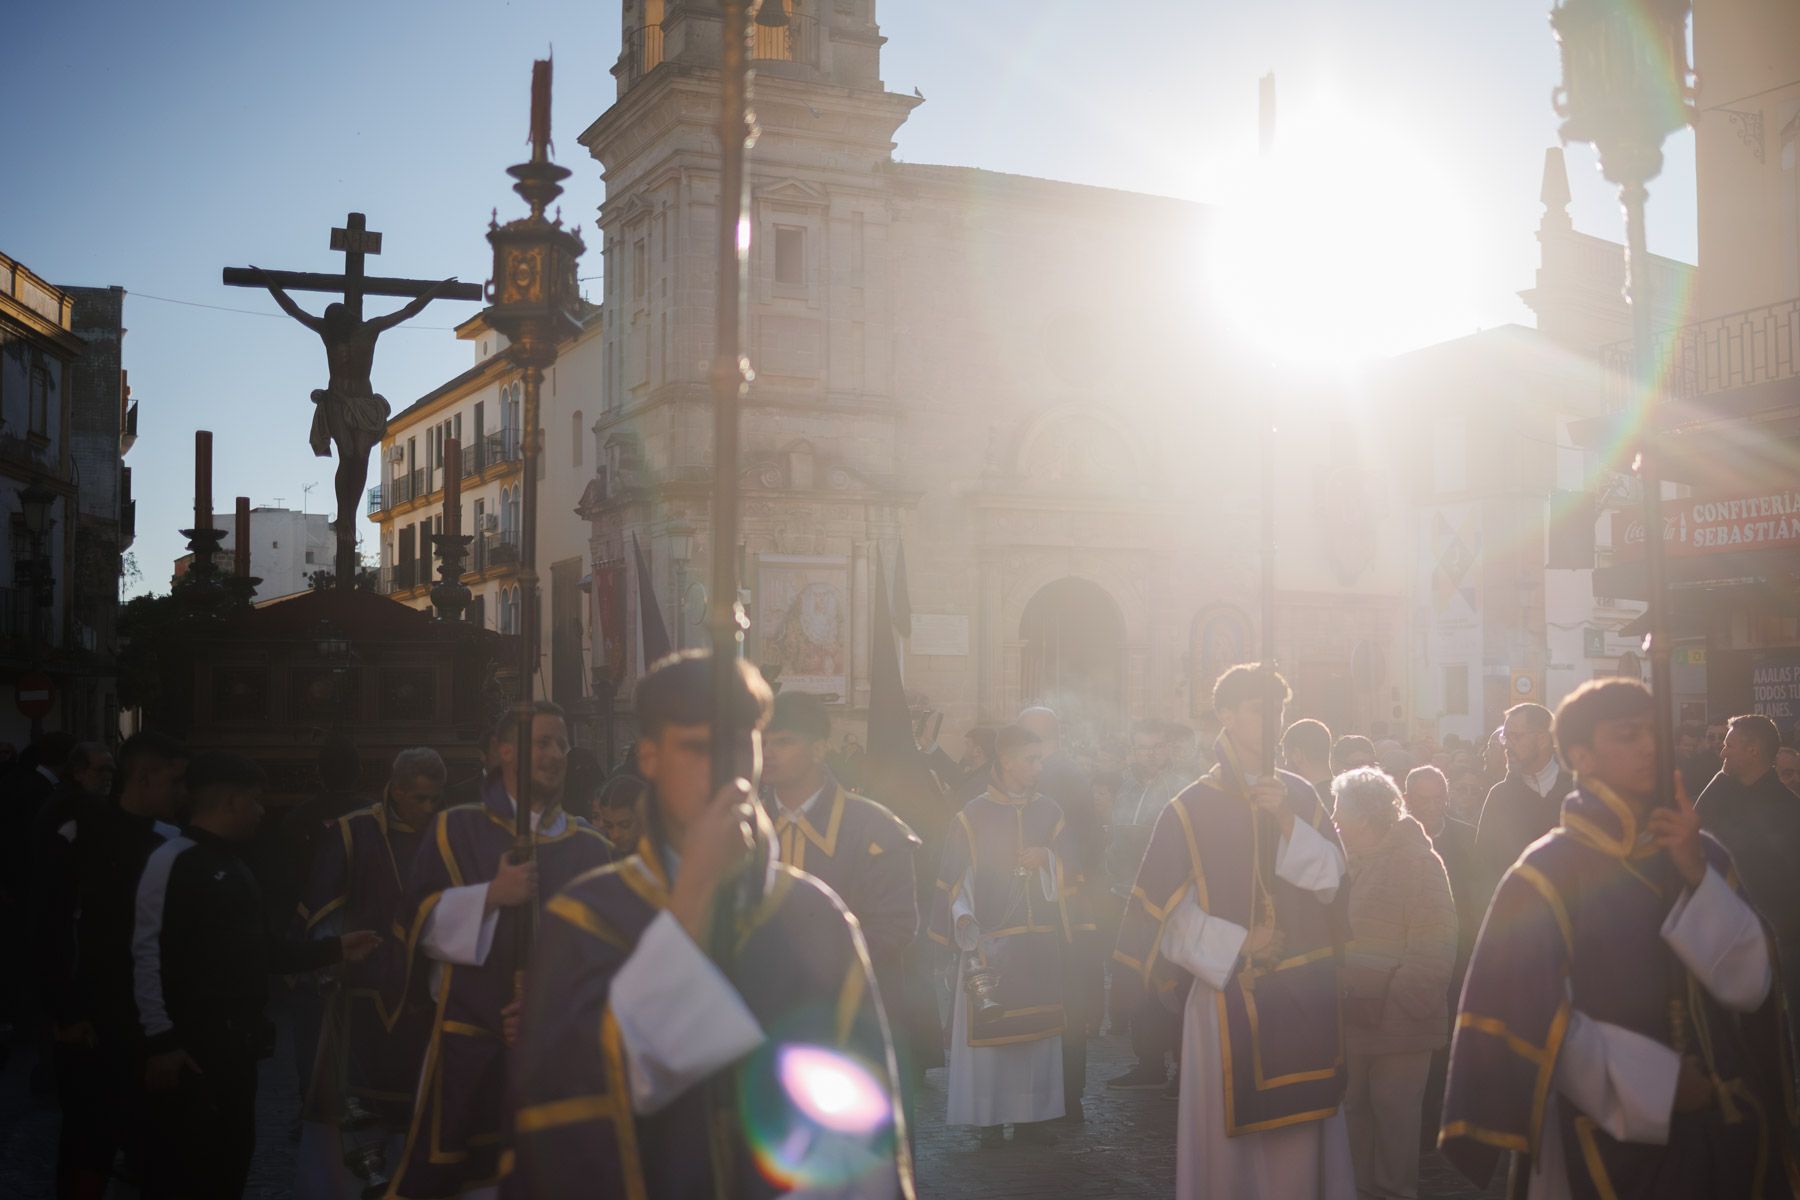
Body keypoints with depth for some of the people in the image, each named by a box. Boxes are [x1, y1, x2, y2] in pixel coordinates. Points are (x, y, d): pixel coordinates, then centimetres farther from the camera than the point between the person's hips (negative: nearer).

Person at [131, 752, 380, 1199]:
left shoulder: (233, 864, 16)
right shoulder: (173, 860, -12)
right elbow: (148, 956, -18)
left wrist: (335, 949, 19)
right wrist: (161, 1041, -22)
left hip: (237, 1043, 9)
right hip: (190, 1046, -9)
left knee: (231, 1160, 16)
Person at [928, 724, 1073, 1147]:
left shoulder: (1049, 812, 10)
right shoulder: (973, 817, -1)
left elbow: (1068, 866, 12)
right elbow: (953, 877, -3)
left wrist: (1047, 858, -8)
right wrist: (962, 922, -12)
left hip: (1040, 939, 4)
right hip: (989, 939, -4)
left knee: (1038, 1027, 4)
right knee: (986, 1026, -4)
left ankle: (1030, 1114, 13)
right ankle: (988, 1118, 4)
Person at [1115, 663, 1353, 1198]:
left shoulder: (1300, 796, 7)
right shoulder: (1191, 809, -4)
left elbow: (1331, 876, -2)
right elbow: (1166, 911, -4)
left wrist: (1287, 820, -14)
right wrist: (1237, 944, -13)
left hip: (1305, 993, 3)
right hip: (1227, 991, -3)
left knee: (1298, 1125, 7)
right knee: (1229, 1126, 1)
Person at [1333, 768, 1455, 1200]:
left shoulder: (1419, 861, -10)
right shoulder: (1352, 861, 10)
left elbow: (1433, 946, -14)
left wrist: (1399, 1003, -17)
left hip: (1398, 1017, -6)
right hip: (1356, 1014, 6)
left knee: (1394, 1109, 3)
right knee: (1356, 1107, 12)